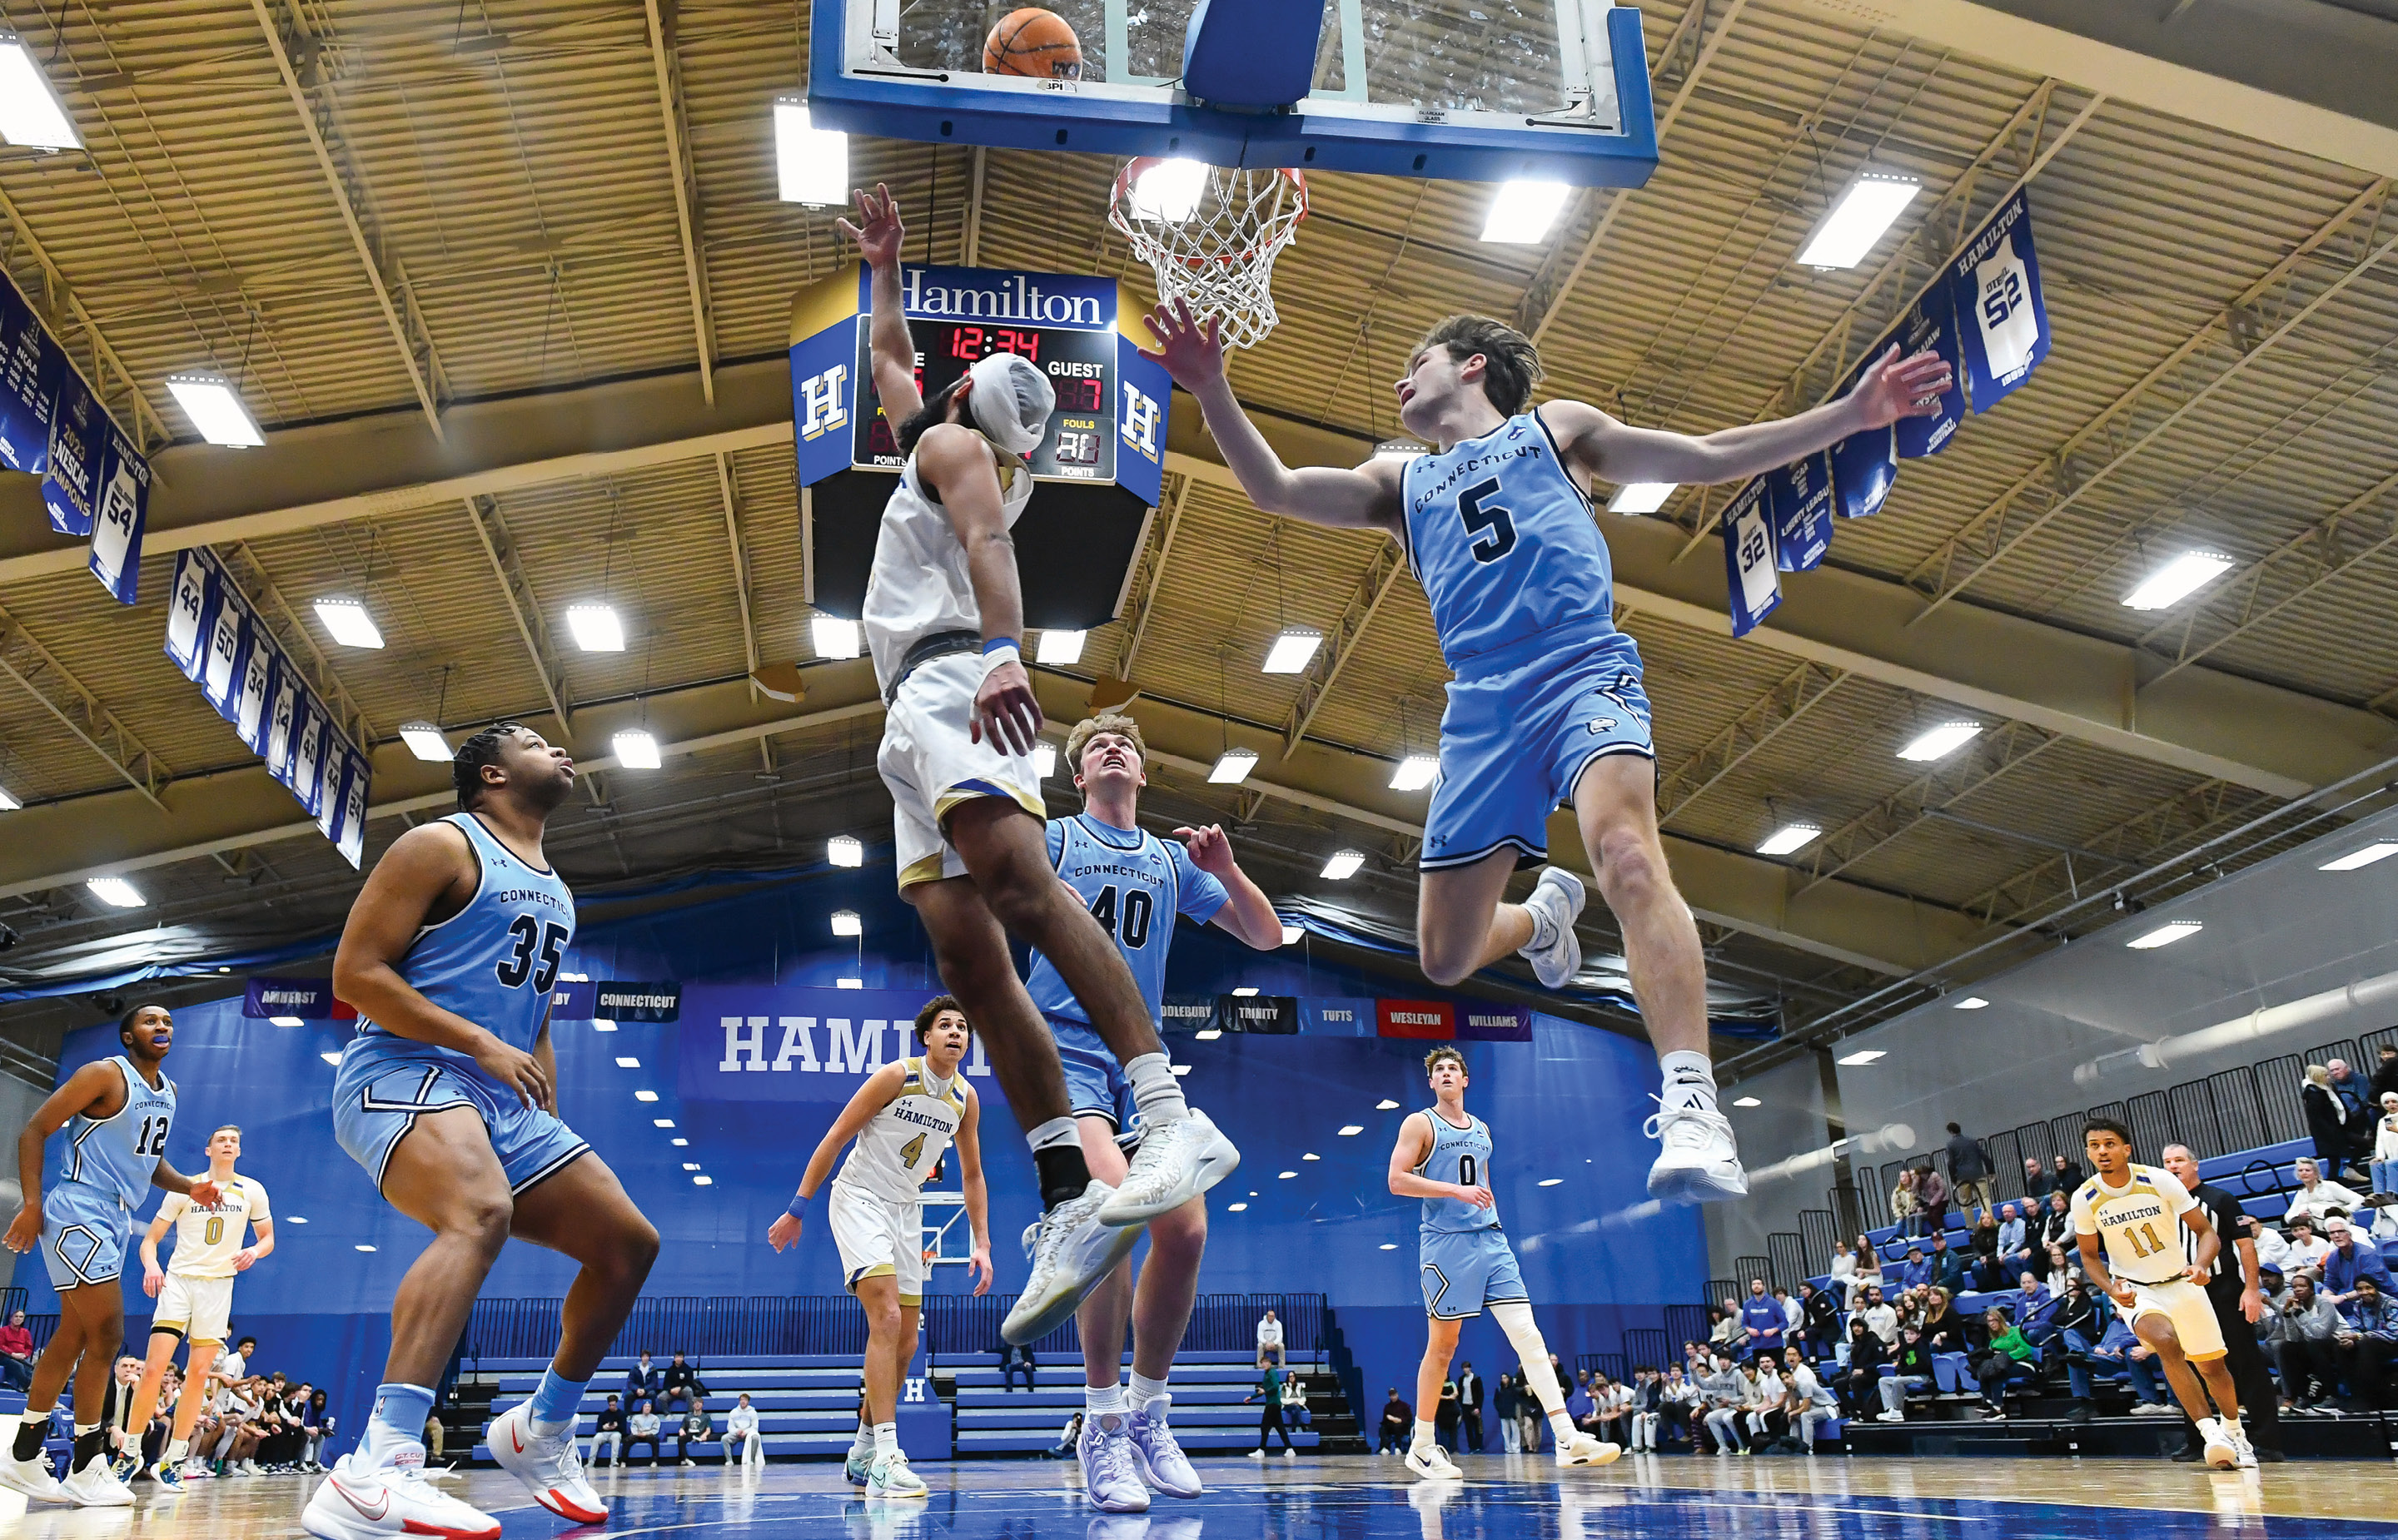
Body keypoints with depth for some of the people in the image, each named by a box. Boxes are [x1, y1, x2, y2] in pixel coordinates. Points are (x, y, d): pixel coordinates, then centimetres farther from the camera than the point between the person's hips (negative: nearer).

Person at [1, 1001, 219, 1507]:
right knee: (107, 1334, -11)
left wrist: (188, 1187, 6)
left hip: (113, 1219, 9)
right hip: (78, 1213, -9)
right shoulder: (105, 1075, -12)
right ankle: (87, 1468, -2)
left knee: (73, 1338, 13)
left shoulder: (167, 1091, 13)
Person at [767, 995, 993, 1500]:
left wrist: (982, 1244, 5)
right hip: (859, 1198, -7)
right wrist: (798, 1208, -11)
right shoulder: (896, 1076, -15)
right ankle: (885, 1461, -26)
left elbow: (972, 1175, 12)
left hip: (906, 1210, 7)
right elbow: (834, 1138, -11)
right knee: (886, 1319, -23)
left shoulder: (966, 1099, 1)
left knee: (904, 1342, 8)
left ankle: (862, 1452, 26)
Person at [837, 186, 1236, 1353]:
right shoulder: (936, 434, 36)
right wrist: (882, 268, 63)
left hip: (952, 680, -8)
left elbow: (987, 544, -12)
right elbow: (886, 356, 57)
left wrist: (1003, 652, -28)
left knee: (1018, 880, -31)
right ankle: (1068, 1206, -17)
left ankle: (1173, 1119, -44)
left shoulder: (950, 440, 11)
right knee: (968, 960, -9)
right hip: (917, 715, 8)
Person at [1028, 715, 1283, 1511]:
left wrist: (1226, 868, -4)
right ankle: (1103, 1426, -13)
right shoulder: (1048, 839, 7)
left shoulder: (1173, 858, 16)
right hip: (1062, 1050, -4)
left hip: (1141, 1058, 4)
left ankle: (1149, 1415, 12)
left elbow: (1265, 936, 14)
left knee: (1185, 1229, -11)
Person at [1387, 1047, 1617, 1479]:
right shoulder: (1420, 1124, 0)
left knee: (1529, 1335, -5)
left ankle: (1569, 1440, -10)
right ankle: (1422, 1447, 13)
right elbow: (1397, 1180, -10)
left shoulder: (1481, 1130, 19)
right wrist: (1457, 1191, -17)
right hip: (1445, 1241, -5)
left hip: (1491, 1240, 5)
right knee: (1442, 1344, 0)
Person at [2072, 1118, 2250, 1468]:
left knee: (2213, 1367, 12)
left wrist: (2200, 1265, -29)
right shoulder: (2085, 1199, -13)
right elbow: (2090, 1256, 2)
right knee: (2167, 1342, -31)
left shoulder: (2160, 1181, -17)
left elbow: (2207, 1232, -10)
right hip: (2135, 1291, -1)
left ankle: (2234, 1432, 41)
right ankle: (2210, 1430, -24)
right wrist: (2111, 1288, -17)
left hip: (2183, 1283, 1)